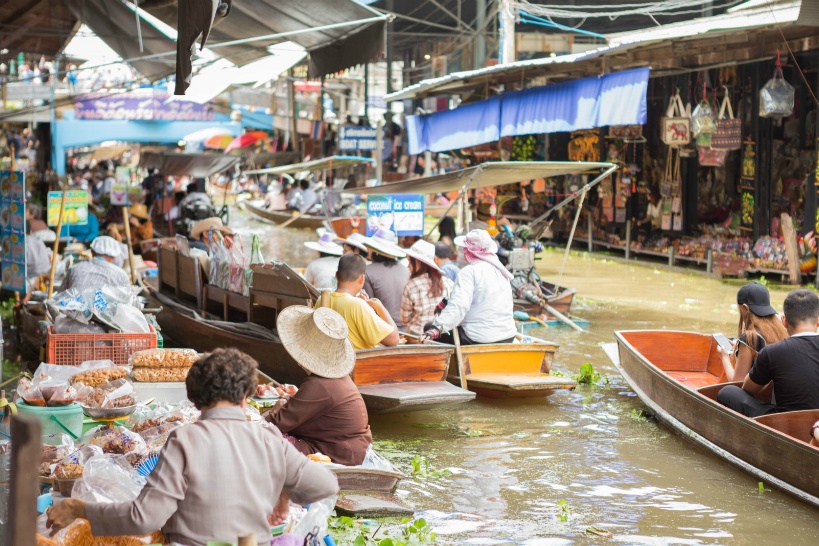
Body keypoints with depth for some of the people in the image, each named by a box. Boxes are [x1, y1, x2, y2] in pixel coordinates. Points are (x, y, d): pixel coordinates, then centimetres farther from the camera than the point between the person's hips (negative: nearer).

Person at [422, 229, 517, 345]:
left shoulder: (469, 272, -12)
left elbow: (459, 305, -25)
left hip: (479, 339, -8)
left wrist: (437, 328, -31)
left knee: (429, 327, 6)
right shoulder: (499, 269, 12)